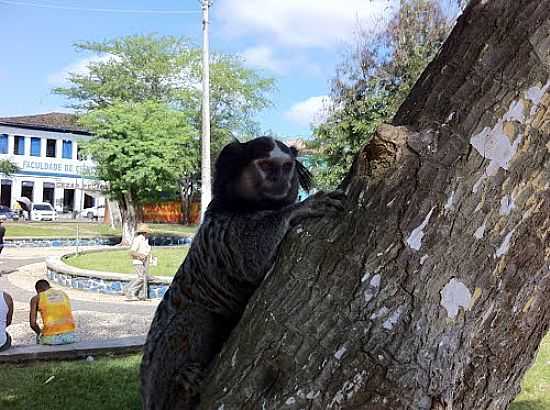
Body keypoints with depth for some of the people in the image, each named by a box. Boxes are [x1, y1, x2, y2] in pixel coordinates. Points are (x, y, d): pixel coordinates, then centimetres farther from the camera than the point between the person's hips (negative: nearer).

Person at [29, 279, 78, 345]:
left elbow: (33, 323, 2)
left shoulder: (36, 298, 9)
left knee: (39, 337, 29)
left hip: (51, 338, -2)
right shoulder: (63, 293, 18)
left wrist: (40, 332, 21)